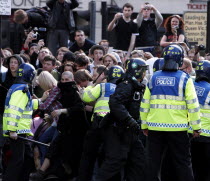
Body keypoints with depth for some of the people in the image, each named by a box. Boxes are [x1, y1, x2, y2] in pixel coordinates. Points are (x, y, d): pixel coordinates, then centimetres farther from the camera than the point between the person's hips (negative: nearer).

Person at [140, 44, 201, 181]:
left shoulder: (154, 78, 6)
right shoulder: (184, 79, -5)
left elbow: (144, 104, 9)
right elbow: (193, 104, -8)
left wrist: (144, 125, 17)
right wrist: (196, 127, -1)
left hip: (155, 127, 3)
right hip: (177, 127, -3)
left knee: (154, 163, 11)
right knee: (183, 163, 3)